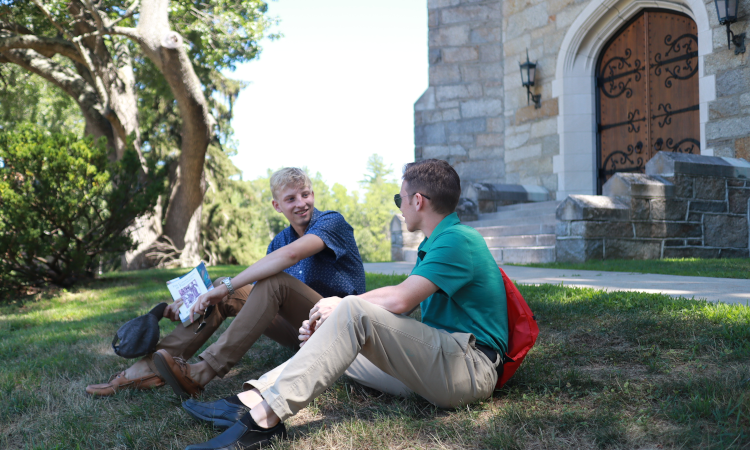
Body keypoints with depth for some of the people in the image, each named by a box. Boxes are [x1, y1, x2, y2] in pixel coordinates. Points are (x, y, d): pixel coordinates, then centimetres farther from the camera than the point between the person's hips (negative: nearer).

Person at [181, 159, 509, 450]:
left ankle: (265, 417, -31)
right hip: (435, 362, 10)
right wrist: (335, 315, 4)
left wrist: (342, 306, -5)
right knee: (331, 341, 4)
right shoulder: (434, 245, 22)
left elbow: (399, 300, -21)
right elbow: (400, 301, 16)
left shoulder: (458, 239, -12)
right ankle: (252, 400, -11)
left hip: (470, 368, -10)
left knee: (354, 312, -27)